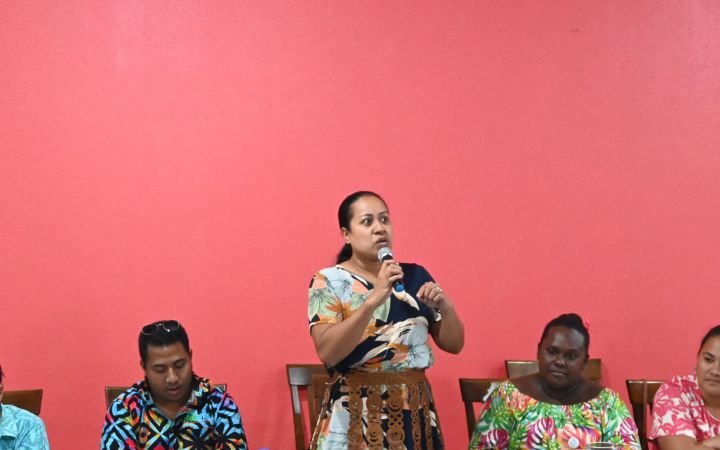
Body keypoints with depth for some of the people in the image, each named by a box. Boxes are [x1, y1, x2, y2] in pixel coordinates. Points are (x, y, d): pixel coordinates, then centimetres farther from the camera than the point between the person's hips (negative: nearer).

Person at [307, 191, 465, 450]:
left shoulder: (416, 276, 7)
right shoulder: (329, 281, -5)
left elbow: (454, 345, 9)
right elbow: (327, 353, -19)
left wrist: (445, 307, -9)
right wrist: (373, 300, -26)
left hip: (415, 412, 4)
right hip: (356, 415, -4)